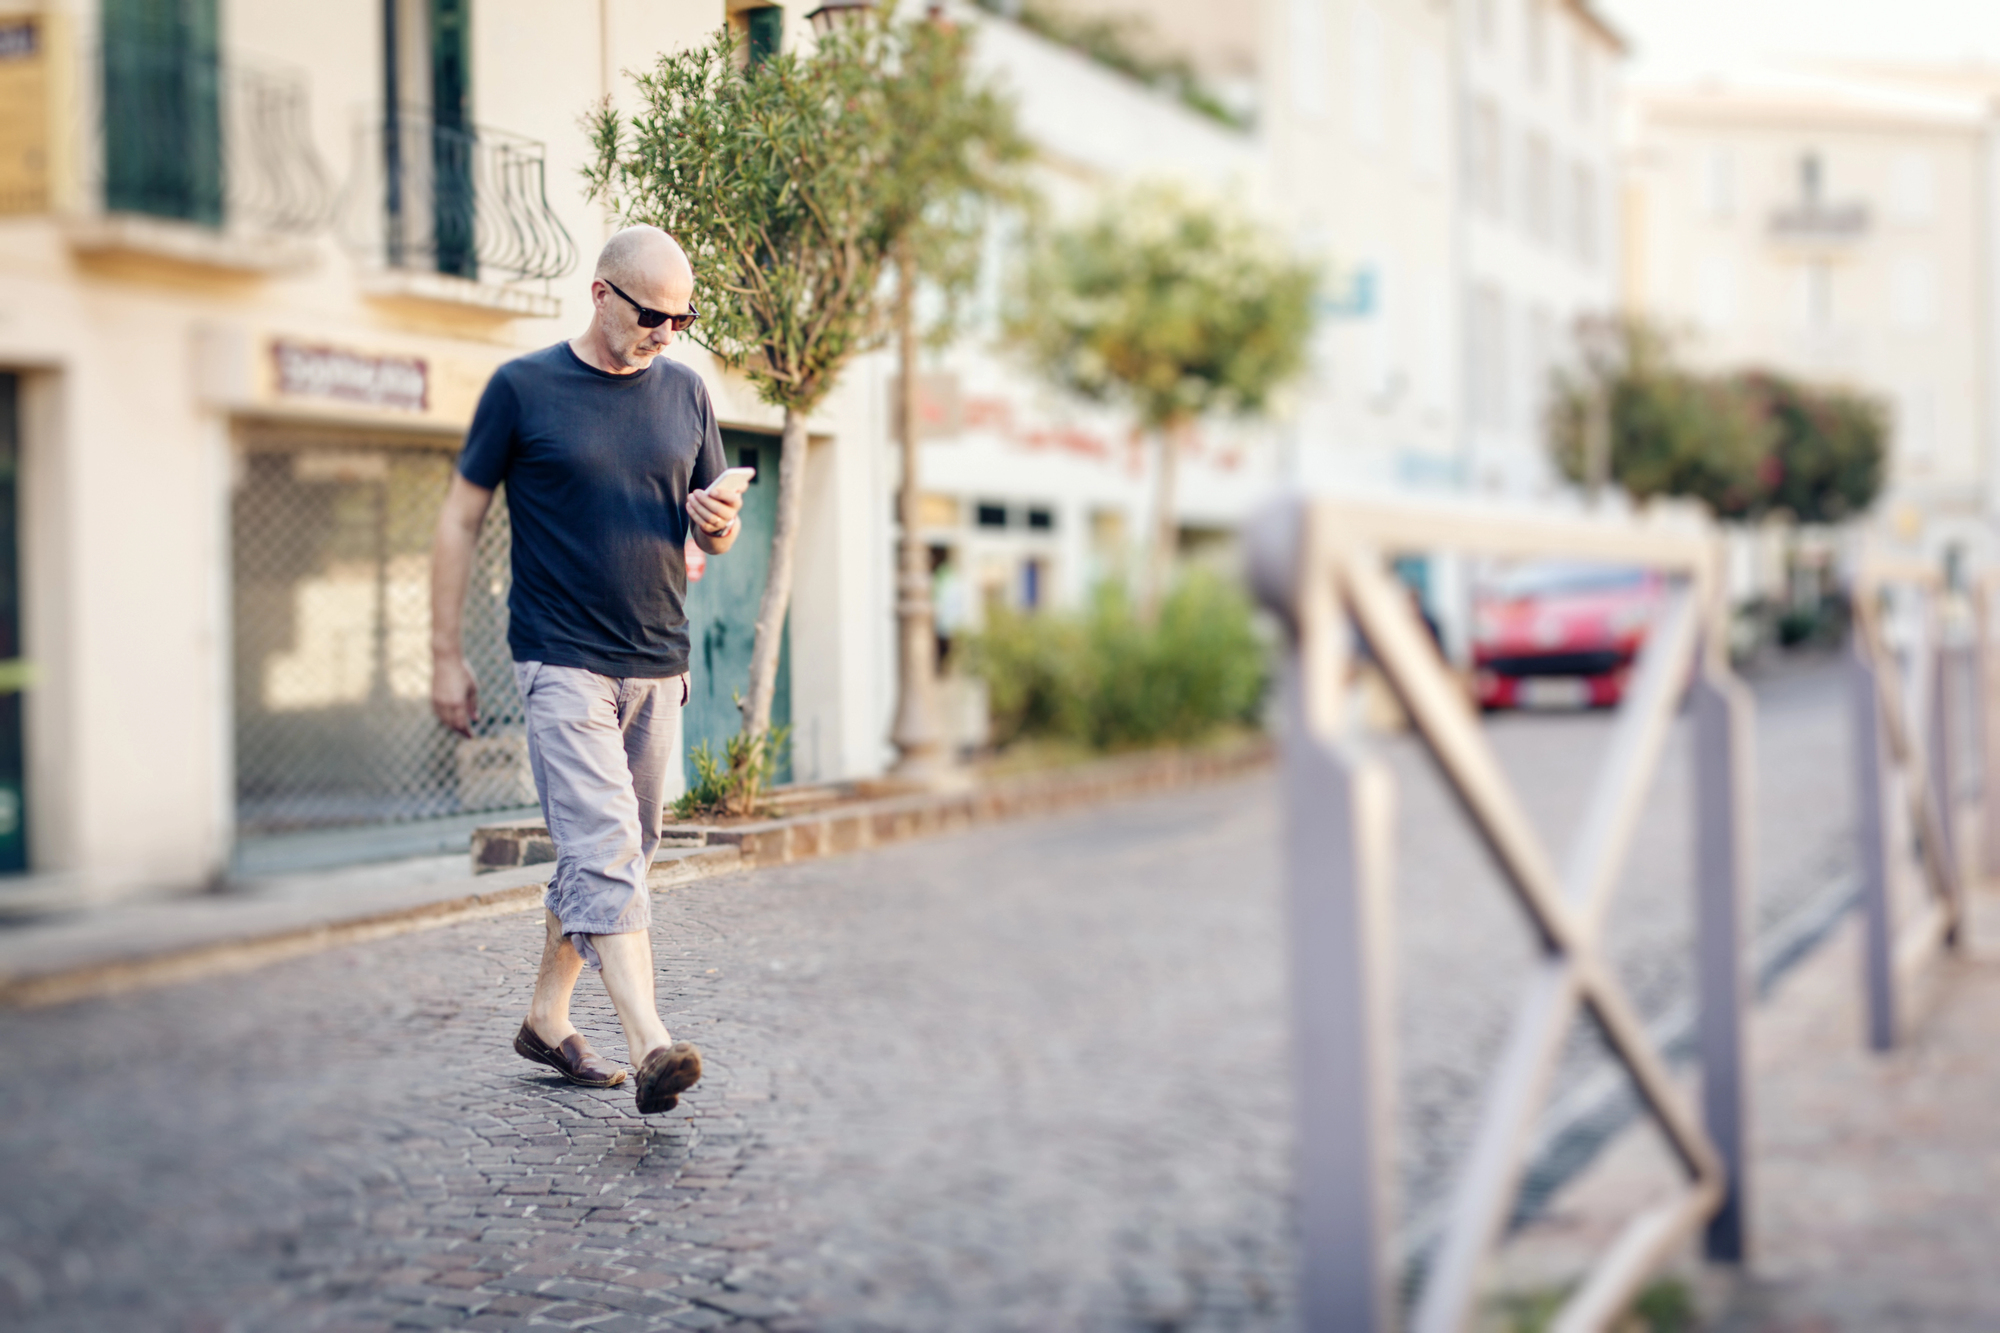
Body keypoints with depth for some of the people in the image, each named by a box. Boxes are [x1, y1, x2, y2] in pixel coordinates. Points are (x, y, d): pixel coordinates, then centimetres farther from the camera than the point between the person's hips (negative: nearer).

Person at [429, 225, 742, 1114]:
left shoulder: (686, 394, 9)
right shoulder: (522, 388, -3)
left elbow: (715, 532, 17)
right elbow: (460, 520, 1)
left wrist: (719, 525, -9)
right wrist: (447, 658, -2)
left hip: (657, 667, 6)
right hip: (562, 663, -5)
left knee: (615, 855, 12)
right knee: (602, 850, -16)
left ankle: (547, 1020, 27)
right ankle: (651, 1046, -25)